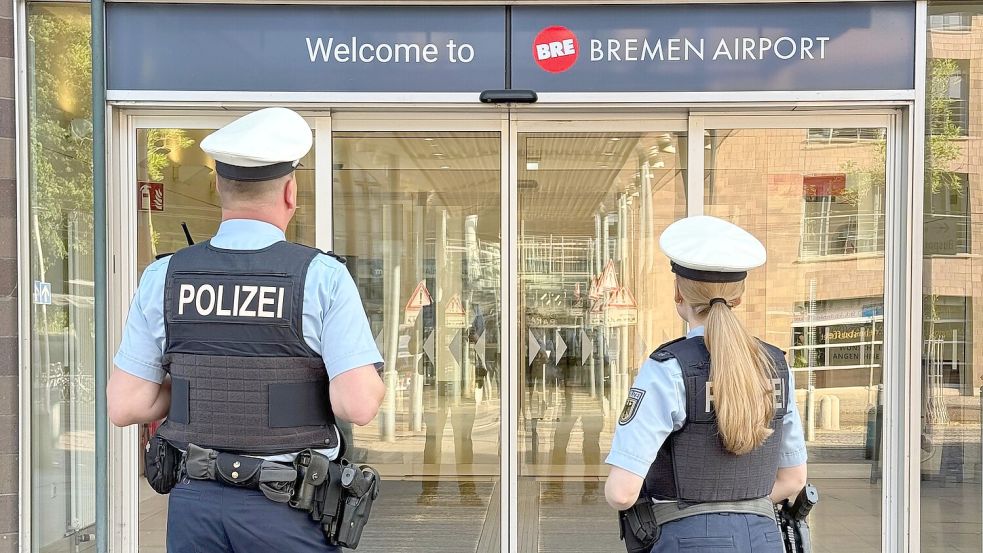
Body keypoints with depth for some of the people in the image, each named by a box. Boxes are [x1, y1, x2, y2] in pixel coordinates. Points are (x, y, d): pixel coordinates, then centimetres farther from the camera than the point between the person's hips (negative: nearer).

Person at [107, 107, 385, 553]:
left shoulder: (163, 278, -2)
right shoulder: (323, 277, -12)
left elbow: (124, 406, 0)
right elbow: (358, 405, -18)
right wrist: (374, 386, 3)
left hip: (195, 501, 3)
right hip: (287, 511, -3)